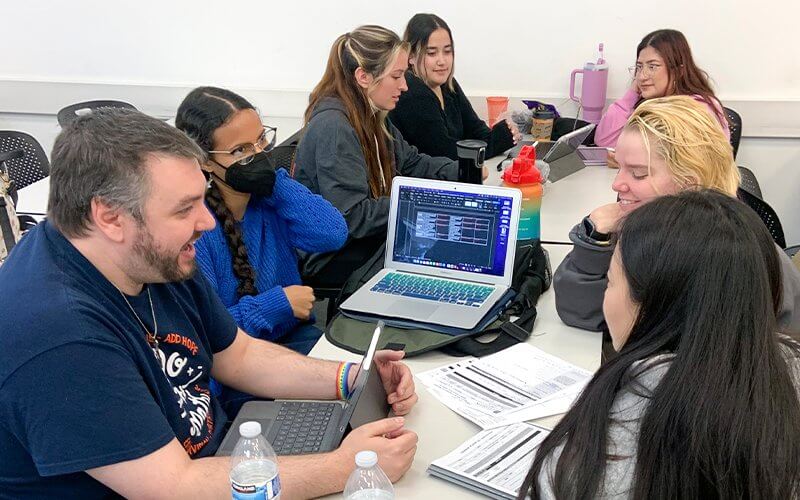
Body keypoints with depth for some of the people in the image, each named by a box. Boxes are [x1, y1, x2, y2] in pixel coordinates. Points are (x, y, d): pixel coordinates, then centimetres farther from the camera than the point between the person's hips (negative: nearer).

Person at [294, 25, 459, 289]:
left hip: (371, 235, 9)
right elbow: (351, 217, -27)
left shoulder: (371, 116, 6)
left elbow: (410, 160, 18)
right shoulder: (333, 127, -24)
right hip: (333, 258, -9)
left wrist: (459, 171, 1)